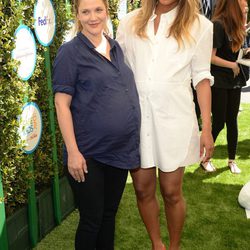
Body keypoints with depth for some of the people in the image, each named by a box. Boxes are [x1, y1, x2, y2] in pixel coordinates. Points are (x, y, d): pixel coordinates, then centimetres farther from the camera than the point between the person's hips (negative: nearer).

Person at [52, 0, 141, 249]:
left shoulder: (116, 47, 9)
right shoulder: (70, 52, -9)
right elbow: (62, 104, -12)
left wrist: (133, 139, 13)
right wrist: (73, 151, -17)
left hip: (120, 150, 6)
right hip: (88, 154, -5)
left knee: (109, 214, 18)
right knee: (91, 220, 6)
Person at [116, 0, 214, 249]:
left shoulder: (199, 26, 0)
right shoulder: (130, 23, 5)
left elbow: (201, 77, 2)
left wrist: (206, 127, -2)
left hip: (173, 117, -2)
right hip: (136, 116, 2)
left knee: (171, 192, 7)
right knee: (143, 189, 10)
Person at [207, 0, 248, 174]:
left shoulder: (237, 26, 10)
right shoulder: (218, 25, -16)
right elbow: (211, 57, -18)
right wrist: (233, 65, -16)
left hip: (234, 82, 7)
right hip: (219, 83, -7)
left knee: (232, 121, 11)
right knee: (219, 123, 0)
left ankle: (232, 160, 22)